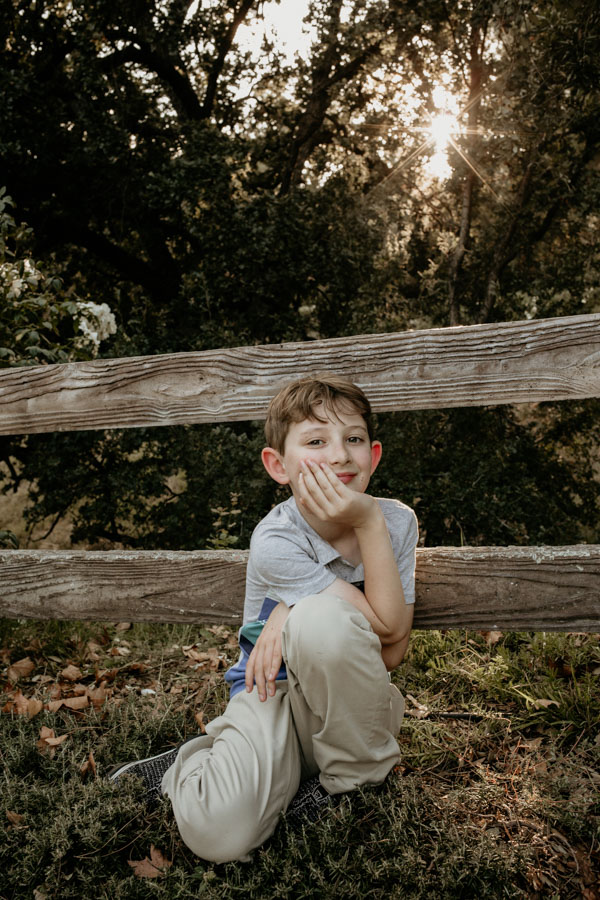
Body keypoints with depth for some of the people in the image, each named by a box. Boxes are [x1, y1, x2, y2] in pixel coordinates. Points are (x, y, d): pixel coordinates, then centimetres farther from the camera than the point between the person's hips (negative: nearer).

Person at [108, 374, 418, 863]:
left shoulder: (396, 521, -8)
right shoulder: (275, 542, -20)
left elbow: (391, 652, -14)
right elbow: (384, 626, -23)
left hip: (352, 702, 2)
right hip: (276, 692, -2)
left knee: (323, 617, -33)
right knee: (219, 832, -29)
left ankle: (360, 772, -7)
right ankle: (193, 761, 10)